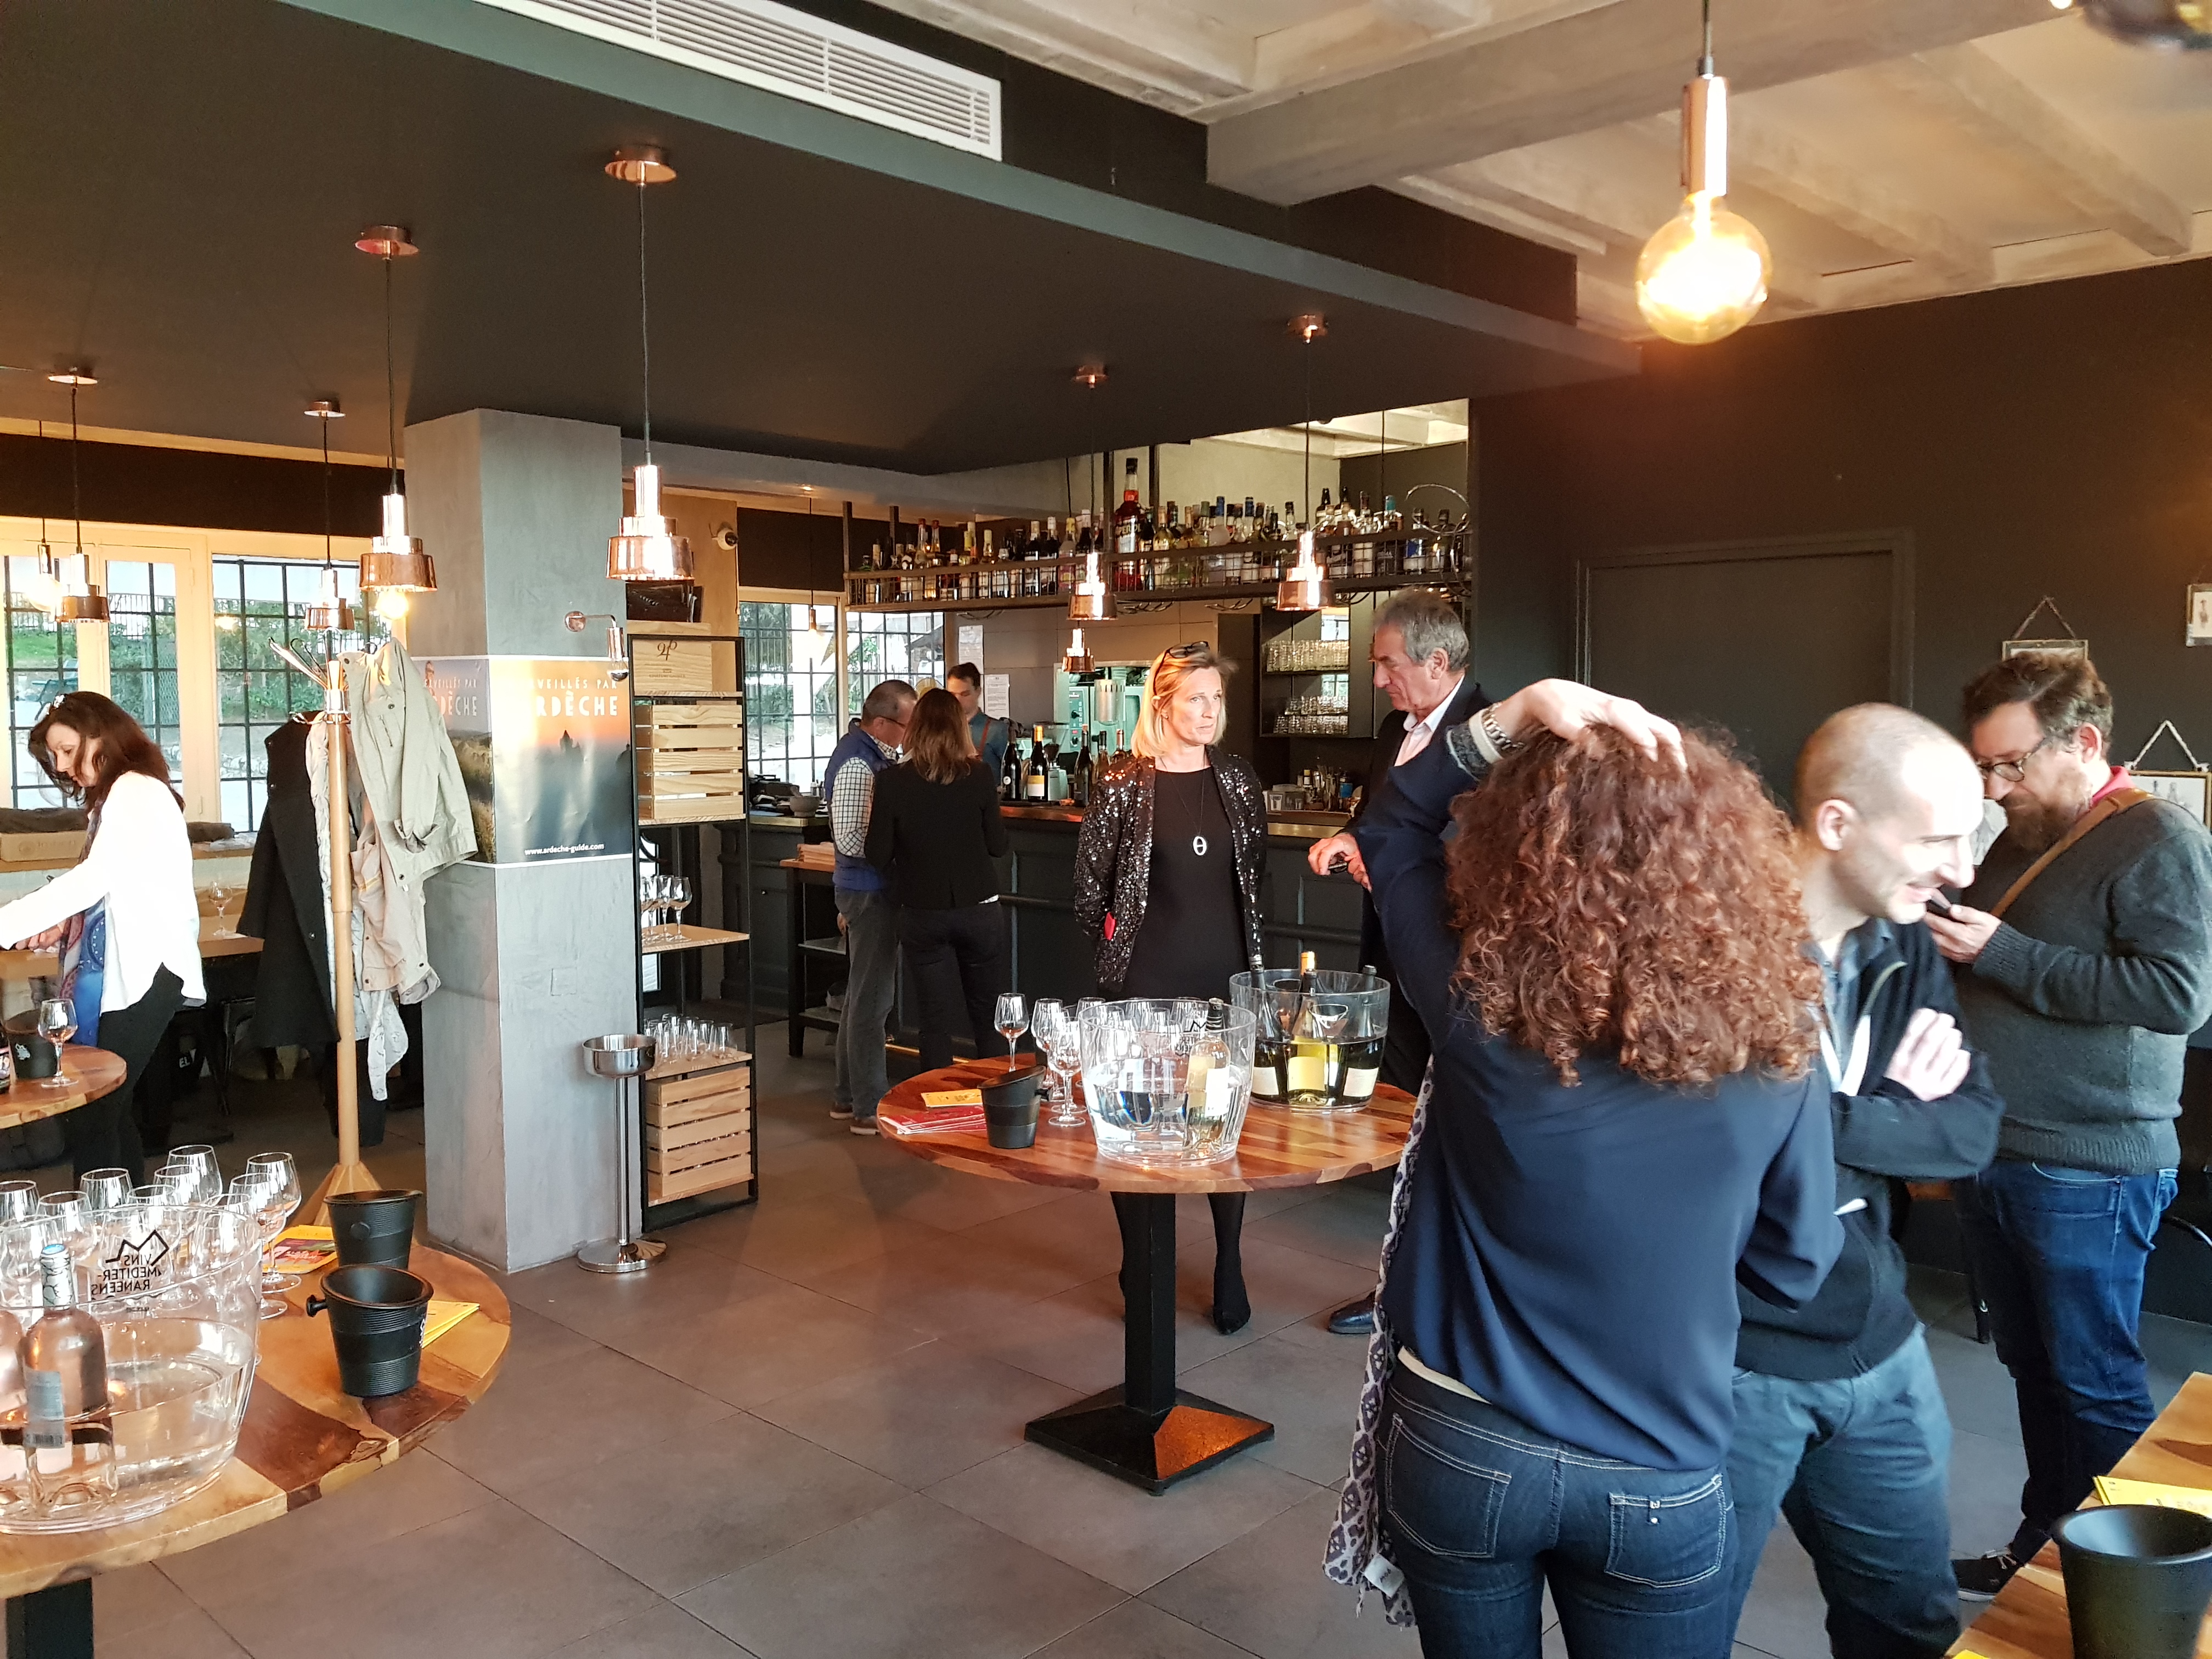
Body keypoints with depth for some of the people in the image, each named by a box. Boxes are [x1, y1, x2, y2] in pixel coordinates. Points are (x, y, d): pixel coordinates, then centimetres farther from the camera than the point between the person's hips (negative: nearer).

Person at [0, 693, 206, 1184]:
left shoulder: (136, 791, -8)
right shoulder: (113, 798, 22)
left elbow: (96, 877, -20)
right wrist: (63, 924, 2)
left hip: (146, 969, -9)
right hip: (119, 971, 9)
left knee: (89, 1116, -12)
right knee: (104, 1110, 8)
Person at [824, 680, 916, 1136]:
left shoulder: (862, 750, 11)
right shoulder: (859, 764, -21)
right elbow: (851, 840, -27)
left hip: (864, 888, 11)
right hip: (870, 889, -11)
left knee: (862, 994, 18)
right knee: (872, 998, -3)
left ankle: (849, 1095, 28)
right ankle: (871, 1107, 4)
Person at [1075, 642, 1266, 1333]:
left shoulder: (1237, 777, 5)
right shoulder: (1121, 783, -6)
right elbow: (1089, 887, 0)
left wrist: (1251, 949, 13)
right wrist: (1124, 942, 7)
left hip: (1226, 977, 3)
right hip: (1144, 982, -3)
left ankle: (1229, 1271, 24)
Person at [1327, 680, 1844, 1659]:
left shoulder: (1475, 1010, -20)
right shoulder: (1771, 1069, -17)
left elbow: (1392, 834, -3)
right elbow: (1793, 1272, 0)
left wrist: (1514, 715, -13)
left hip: (1460, 1450, 0)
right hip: (1660, 1485, 0)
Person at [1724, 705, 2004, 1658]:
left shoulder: (1907, 953, 3)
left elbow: (1977, 1130, -5)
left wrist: (1832, 1124, -19)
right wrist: (1889, 1118, -20)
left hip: (1879, 1347, 7)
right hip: (1729, 1359, -7)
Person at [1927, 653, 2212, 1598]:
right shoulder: (2019, 844, 13)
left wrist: (2002, 953, -22)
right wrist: (1943, 942, 2)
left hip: (2088, 1175, -7)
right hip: (1995, 1158, 7)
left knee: (2093, 1388, 3)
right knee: (2032, 1370, 16)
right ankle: (2042, 1549, 29)